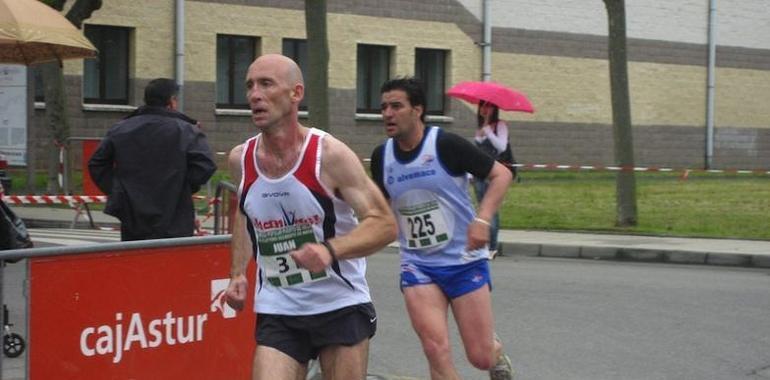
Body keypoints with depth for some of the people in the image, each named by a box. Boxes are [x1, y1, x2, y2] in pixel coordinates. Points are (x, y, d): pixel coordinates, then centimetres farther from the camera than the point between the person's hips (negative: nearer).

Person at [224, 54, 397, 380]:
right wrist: (237, 273, 8)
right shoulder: (240, 160, 0)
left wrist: (330, 250, -32)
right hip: (276, 313, 3)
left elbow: (385, 224, -16)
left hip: (342, 307, -3)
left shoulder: (329, 155, -14)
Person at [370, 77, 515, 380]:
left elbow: (501, 174, -9)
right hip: (417, 266, 3)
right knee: (436, 351, -15)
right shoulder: (382, 156, 2)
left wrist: (482, 220, -22)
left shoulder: (446, 145, -14)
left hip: (464, 261, -3)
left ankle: (497, 354, 38)